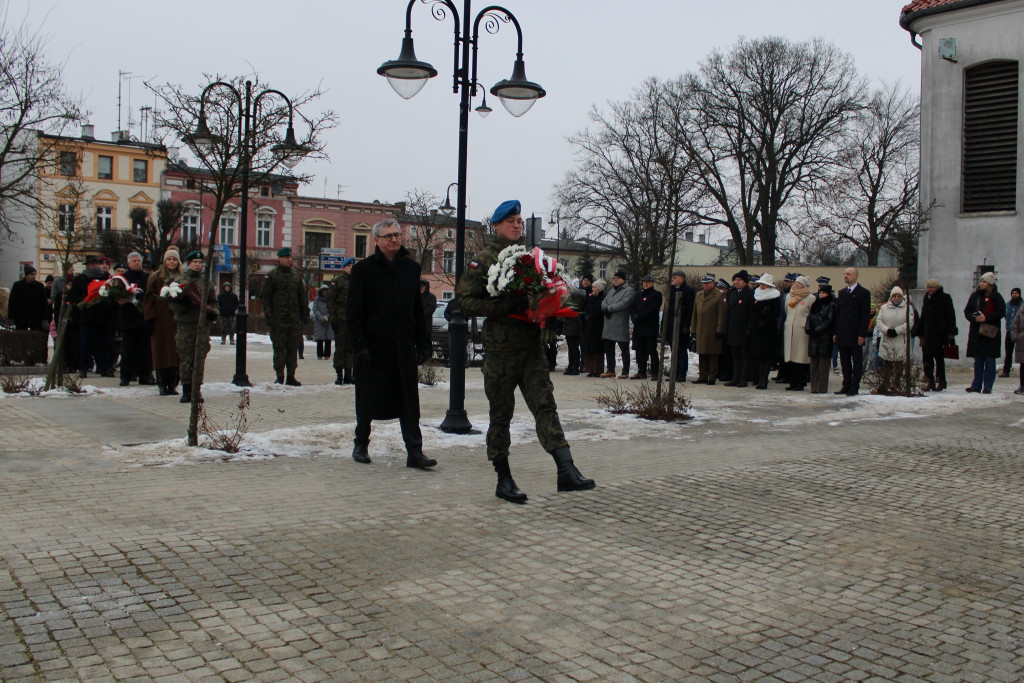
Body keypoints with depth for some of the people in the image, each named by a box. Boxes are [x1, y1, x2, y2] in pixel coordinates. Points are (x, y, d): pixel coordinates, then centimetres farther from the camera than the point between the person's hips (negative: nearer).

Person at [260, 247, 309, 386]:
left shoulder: (296, 274, 14)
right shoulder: (272, 276, 0)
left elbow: (302, 296, 19)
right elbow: (264, 296, -3)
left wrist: (305, 313, 12)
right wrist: (268, 316, -10)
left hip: (294, 319, 4)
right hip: (278, 319, -4)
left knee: (293, 348, 5)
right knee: (279, 348, -1)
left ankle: (291, 376, 12)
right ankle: (279, 377, 6)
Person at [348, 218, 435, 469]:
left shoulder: (411, 267, 10)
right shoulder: (364, 269, -2)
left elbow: (418, 309, 13)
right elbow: (354, 313, -5)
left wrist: (423, 343, 8)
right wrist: (359, 346, -13)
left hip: (404, 347, 3)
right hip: (373, 345, -3)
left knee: (410, 401, -1)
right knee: (367, 400, 9)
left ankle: (414, 451, 0)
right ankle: (361, 444, 27)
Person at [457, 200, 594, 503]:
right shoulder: (484, 260, -2)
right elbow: (466, 301, -11)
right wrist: (507, 306, -21)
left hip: (531, 347, 4)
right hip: (500, 349, -4)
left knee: (545, 405, -7)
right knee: (501, 413, 5)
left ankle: (566, 470, -14)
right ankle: (503, 480, 15)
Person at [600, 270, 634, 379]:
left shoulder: (628, 290, -5)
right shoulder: (612, 290, 22)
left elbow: (624, 303, -19)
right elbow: (604, 302, 17)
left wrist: (609, 308, -13)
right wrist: (605, 309, -7)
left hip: (621, 325, -8)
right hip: (609, 325, 8)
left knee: (624, 350, -1)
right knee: (608, 348, 12)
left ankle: (625, 372, 5)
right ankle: (610, 370, 21)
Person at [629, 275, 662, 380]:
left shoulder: (656, 294, -1)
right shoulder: (638, 294, 20)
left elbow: (652, 309, -13)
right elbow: (632, 307, 11)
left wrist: (638, 316, -14)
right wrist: (634, 317, -9)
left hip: (650, 328, -6)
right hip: (638, 328, 6)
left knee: (652, 350, -5)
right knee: (640, 350, 8)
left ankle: (655, 373, -1)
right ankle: (641, 372, 14)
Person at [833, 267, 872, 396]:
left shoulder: (864, 293, -4)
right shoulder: (842, 292, 14)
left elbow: (866, 315, -8)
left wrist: (862, 334, -14)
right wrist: (835, 332, 8)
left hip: (855, 335, -6)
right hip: (842, 335, 6)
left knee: (857, 362, 1)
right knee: (845, 362, 10)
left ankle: (855, 387, 4)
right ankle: (846, 385, 16)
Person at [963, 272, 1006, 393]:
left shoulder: (996, 296, -1)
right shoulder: (975, 295, 12)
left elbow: (1001, 312, -7)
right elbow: (967, 311, 9)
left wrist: (986, 318, -17)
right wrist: (974, 318, -10)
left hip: (990, 333, -4)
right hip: (976, 332, 4)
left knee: (989, 360, -2)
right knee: (978, 360, 8)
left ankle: (988, 386, 2)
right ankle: (976, 385, 12)